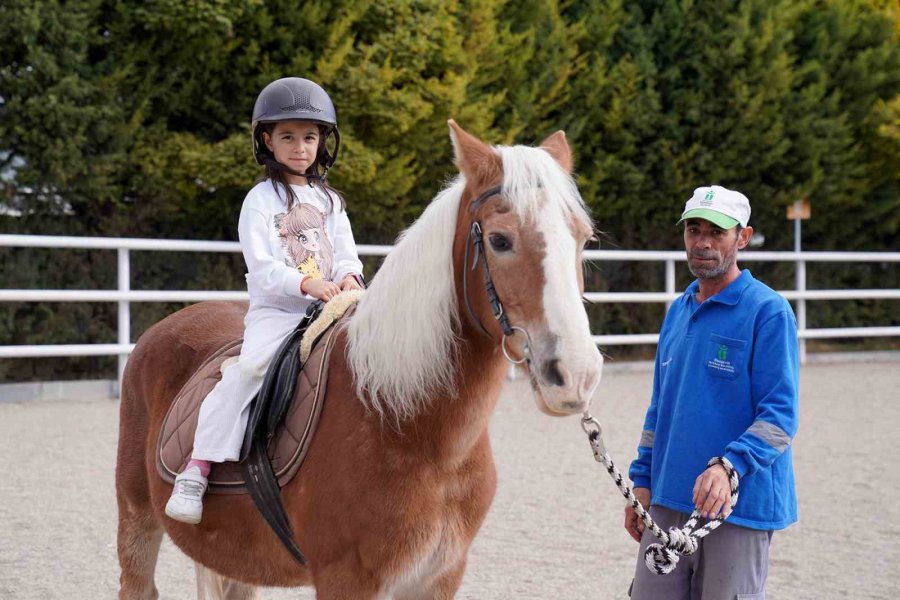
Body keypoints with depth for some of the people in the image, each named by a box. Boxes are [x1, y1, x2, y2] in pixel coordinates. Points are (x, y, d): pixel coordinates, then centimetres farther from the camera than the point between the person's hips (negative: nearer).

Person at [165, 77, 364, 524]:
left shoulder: (329, 201, 19)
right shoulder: (261, 200, 1)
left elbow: (346, 254, 14)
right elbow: (262, 267, -9)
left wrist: (349, 278, -10)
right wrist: (307, 283, -24)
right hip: (276, 311, -5)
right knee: (250, 367, -30)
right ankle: (196, 470, -30)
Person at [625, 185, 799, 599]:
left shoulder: (768, 311, -9)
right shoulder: (678, 311, 13)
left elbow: (780, 414, -15)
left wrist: (729, 467, -30)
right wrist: (643, 480, 13)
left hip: (739, 508, -6)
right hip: (667, 503, 6)